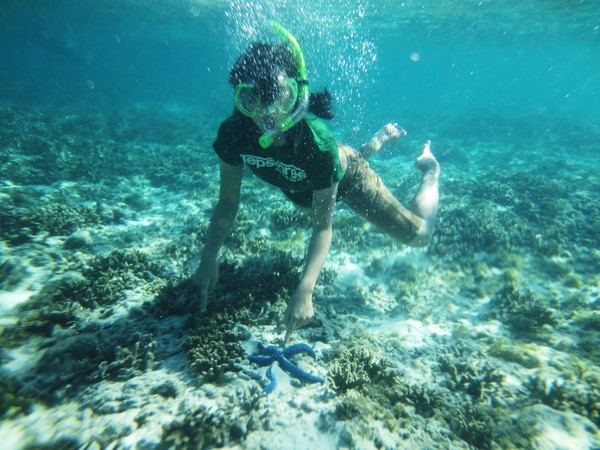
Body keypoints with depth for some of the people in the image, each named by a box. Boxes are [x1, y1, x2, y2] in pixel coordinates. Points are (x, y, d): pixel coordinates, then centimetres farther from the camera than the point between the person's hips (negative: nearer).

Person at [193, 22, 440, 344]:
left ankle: (429, 169, 29)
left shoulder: (316, 141, -43)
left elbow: (322, 227, -38)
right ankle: (377, 142, 53)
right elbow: (227, 204, -21)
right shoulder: (233, 133, -31)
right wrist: (208, 259, -32)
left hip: (344, 177, -4)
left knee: (418, 236, -1)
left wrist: (304, 291, -49)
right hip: (298, 190, 5)